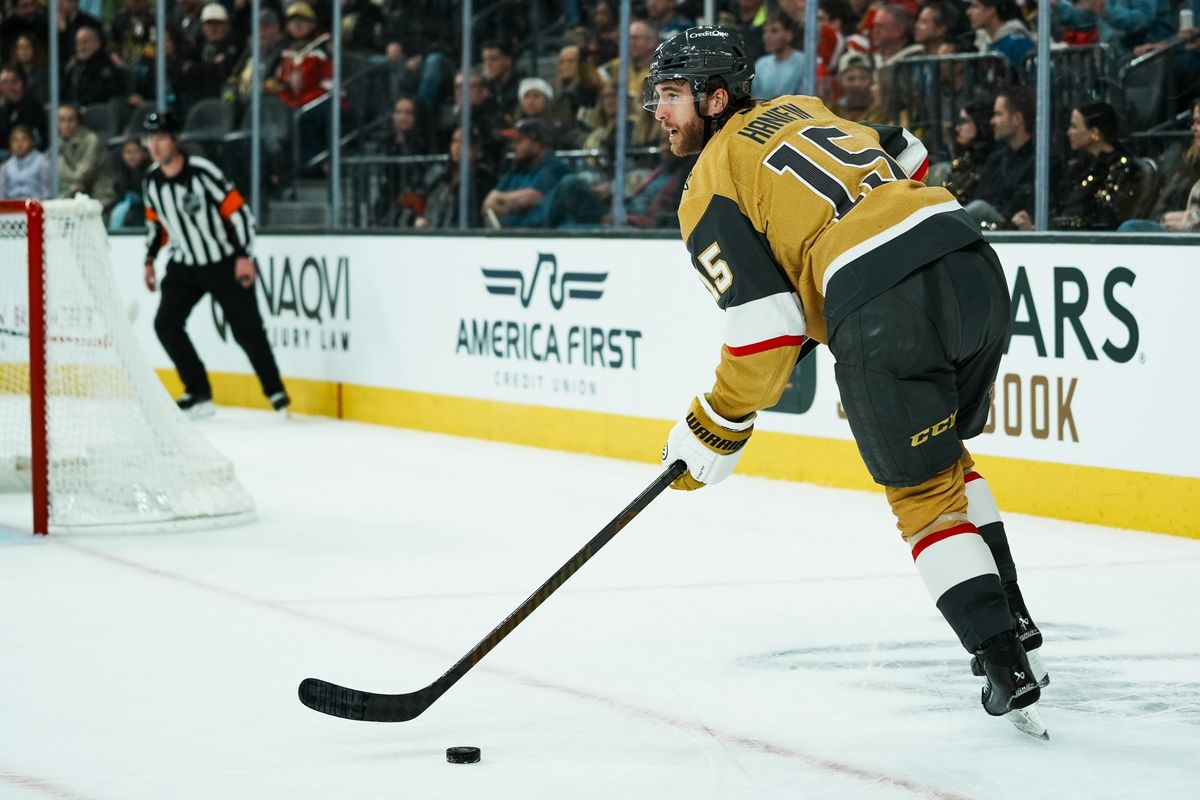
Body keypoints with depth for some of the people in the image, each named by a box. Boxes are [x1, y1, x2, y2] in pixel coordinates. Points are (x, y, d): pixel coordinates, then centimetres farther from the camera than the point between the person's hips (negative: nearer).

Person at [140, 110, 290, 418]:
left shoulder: (202, 171, -20)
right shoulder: (151, 182, -1)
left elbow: (238, 211, -18)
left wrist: (245, 256, -20)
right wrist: (150, 261, 12)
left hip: (225, 263, -6)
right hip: (184, 266, 6)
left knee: (246, 329, -3)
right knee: (165, 323, -7)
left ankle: (275, 390, 15)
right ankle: (199, 394, 1)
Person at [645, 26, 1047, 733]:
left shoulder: (710, 189, 4)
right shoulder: (804, 110, 25)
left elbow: (768, 329, -5)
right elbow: (910, 160, 32)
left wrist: (714, 432, 7)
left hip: (880, 311, -7)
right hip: (973, 261, 7)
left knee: (924, 493, 8)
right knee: (944, 456, 28)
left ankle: (1008, 672, 2)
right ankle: (1013, 622, 30)